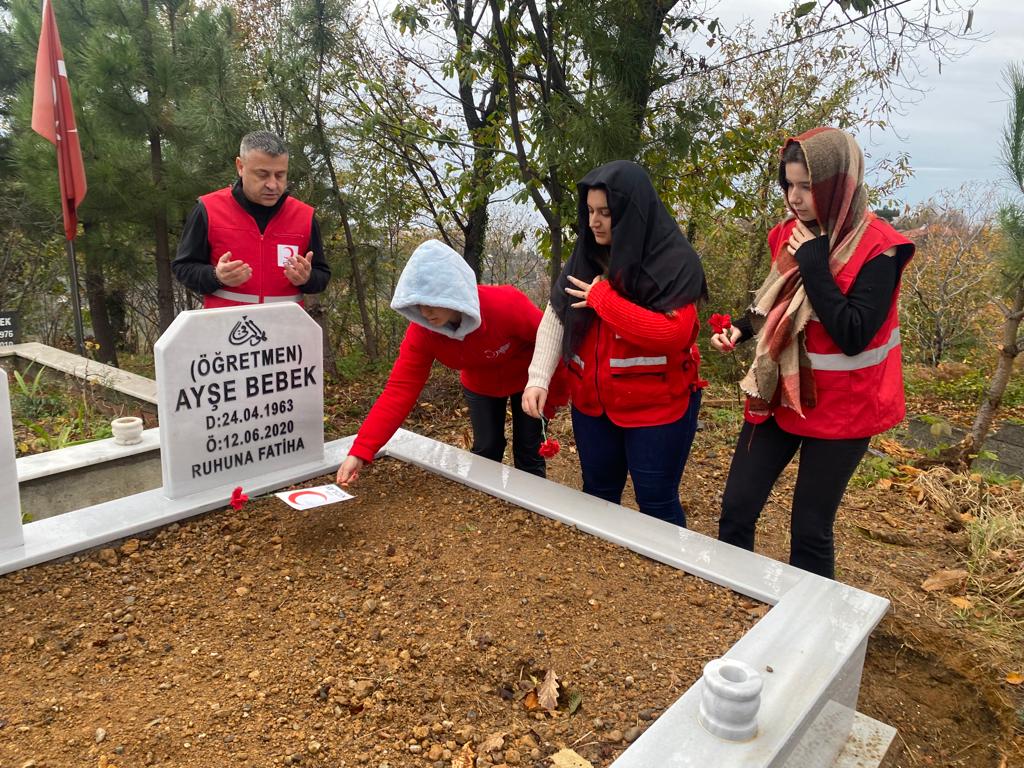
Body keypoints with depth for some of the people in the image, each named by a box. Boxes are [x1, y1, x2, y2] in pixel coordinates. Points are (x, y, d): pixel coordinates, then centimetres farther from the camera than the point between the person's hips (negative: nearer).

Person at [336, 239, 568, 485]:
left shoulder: (507, 305, -38)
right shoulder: (421, 330, -28)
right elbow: (400, 389, -31)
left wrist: (556, 396, -11)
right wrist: (360, 452, -39)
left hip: (526, 381, -2)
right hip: (480, 387, 3)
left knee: (528, 452, 3)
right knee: (485, 450, 5)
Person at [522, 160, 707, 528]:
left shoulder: (674, 262, -16)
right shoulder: (586, 257, 2)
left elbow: (673, 334, -27)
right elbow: (556, 318, -2)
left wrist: (604, 299, -21)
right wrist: (538, 378, -16)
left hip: (657, 408, -5)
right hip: (592, 403, 6)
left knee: (656, 502, 7)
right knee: (597, 496, 19)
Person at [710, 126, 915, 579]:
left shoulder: (877, 249, -16)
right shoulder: (793, 234, 3)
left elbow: (853, 337, -24)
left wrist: (814, 265, -24)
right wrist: (742, 329, -3)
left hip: (838, 408, -6)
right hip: (778, 394, 6)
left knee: (810, 529, 4)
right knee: (736, 509, 7)